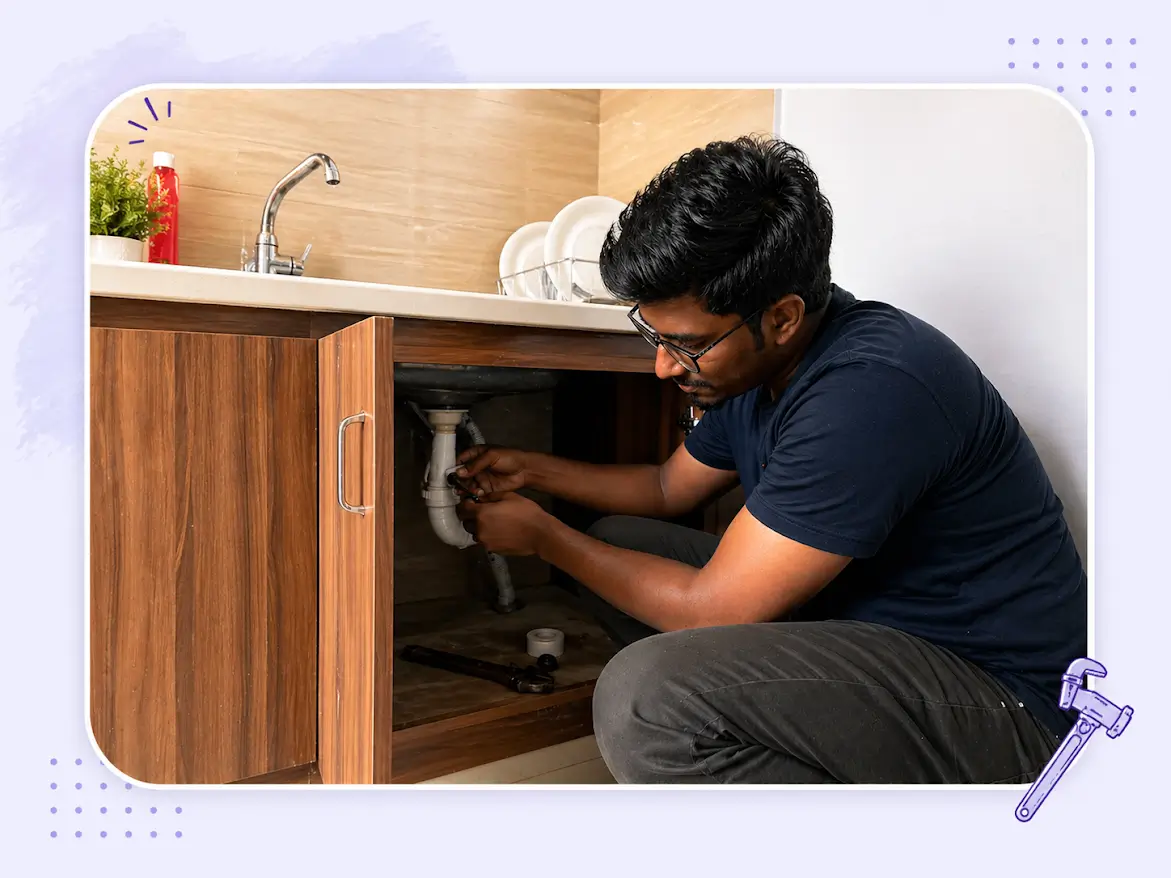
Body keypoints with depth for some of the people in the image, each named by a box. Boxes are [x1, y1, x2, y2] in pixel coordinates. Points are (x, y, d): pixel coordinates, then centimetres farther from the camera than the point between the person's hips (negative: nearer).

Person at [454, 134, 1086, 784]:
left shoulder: (871, 389, -28)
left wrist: (543, 536, -10)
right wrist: (530, 470, 15)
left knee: (643, 696, -31)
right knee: (620, 540, 9)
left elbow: (710, 607, -24)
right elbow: (671, 487, 20)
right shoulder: (755, 367, 2)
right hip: (861, 618, 9)